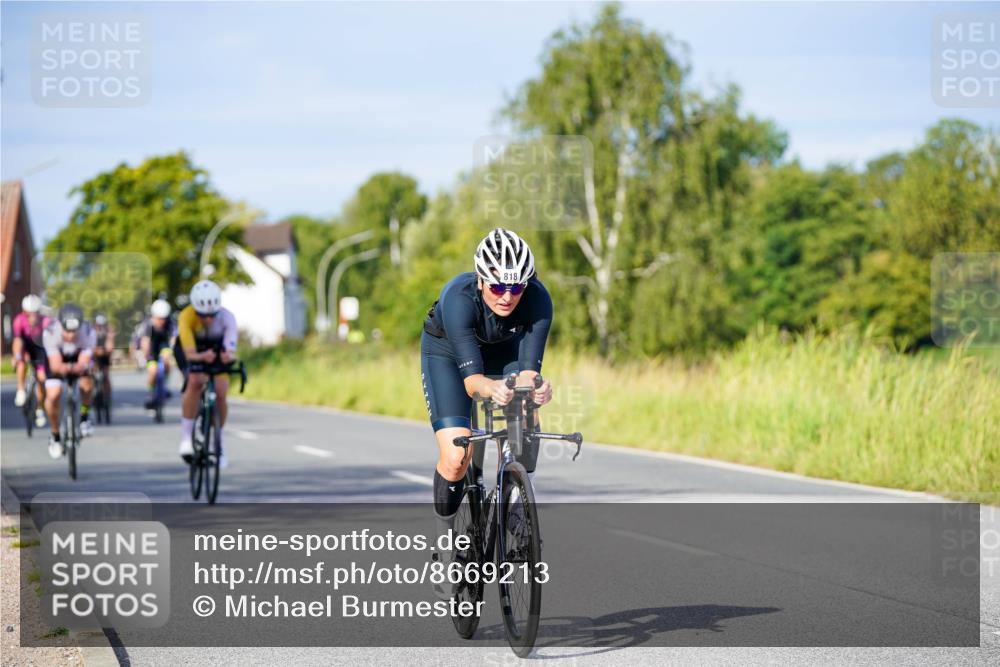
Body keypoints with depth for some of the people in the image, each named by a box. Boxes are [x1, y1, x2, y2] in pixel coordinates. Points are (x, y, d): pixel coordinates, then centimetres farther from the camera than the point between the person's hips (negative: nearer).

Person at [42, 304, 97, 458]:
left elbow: (84, 363, -38)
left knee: (87, 384, -24)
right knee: (53, 395, -17)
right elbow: (55, 364, -38)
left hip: (79, 359, 1)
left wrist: (74, 368, -62)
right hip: (57, 359, -1)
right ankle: (54, 436, 6)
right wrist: (63, 368, -62)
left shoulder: (88, 333, -36)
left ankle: (84, 416, 6)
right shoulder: (50, 333, -38)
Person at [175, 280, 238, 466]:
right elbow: (190, 353, -45)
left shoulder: (226, 317, -33)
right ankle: (186, 437, -20)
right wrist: (202, 357, -67)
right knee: (195, 382, -30)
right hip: (192, 349, -2)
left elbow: (231, 350, -46)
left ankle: (218, 442, 10)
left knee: (220, 394, -14)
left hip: (217, 348, 2)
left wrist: (229, 356, -70)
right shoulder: (186, 317, -35)